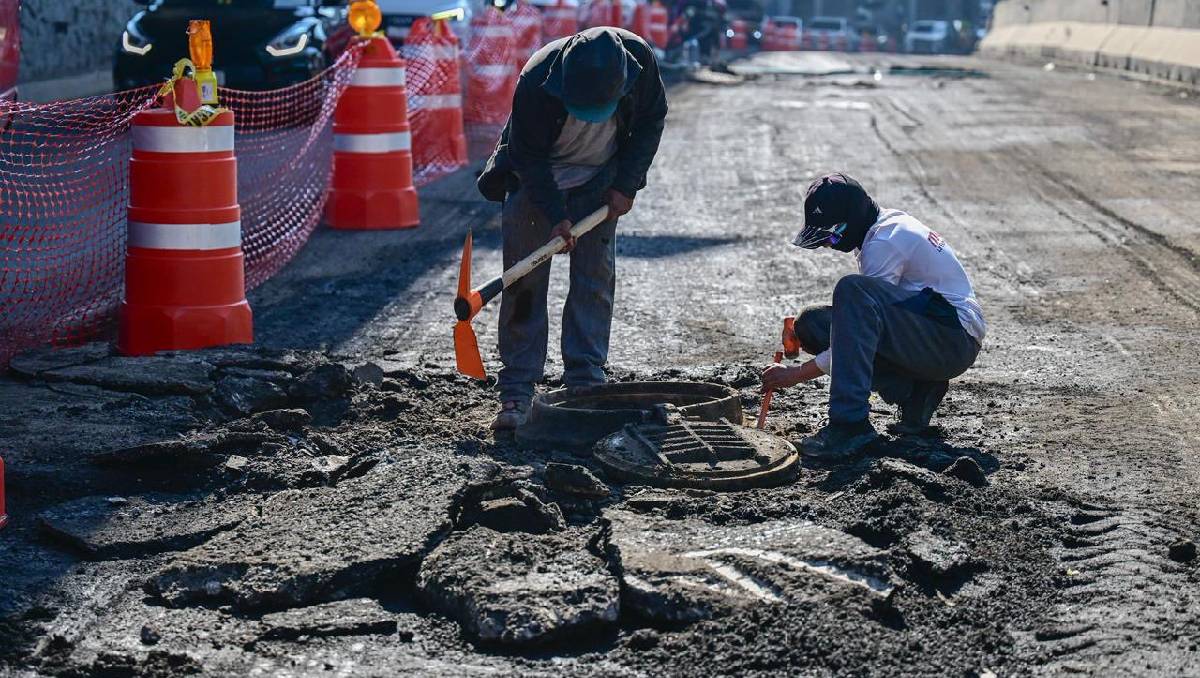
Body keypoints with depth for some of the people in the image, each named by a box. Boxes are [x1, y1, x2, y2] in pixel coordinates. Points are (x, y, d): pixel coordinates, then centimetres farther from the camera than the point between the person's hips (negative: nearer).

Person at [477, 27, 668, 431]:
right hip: (534, 179, -2)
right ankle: (516, 392, -2)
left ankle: (585, 383, 3)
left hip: (599, 183, 3)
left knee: (596, 280, -2)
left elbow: (651, 121, -6)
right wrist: (555, 215, -26)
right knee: (525, 282, -5)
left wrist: (627, 185, -9)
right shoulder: (537, 81, -33)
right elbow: (528, 155, -21)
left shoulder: (639, 59, -24)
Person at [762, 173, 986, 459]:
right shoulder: (891, 223, 13)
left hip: (957, 341, -10)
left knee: (852, 291, -32)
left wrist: (798, 373, -15)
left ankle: (851, 425, -35)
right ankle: (915, 391, 1)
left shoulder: (885, 242, -16)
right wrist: (805, 331, 6)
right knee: (812, 321, 2)